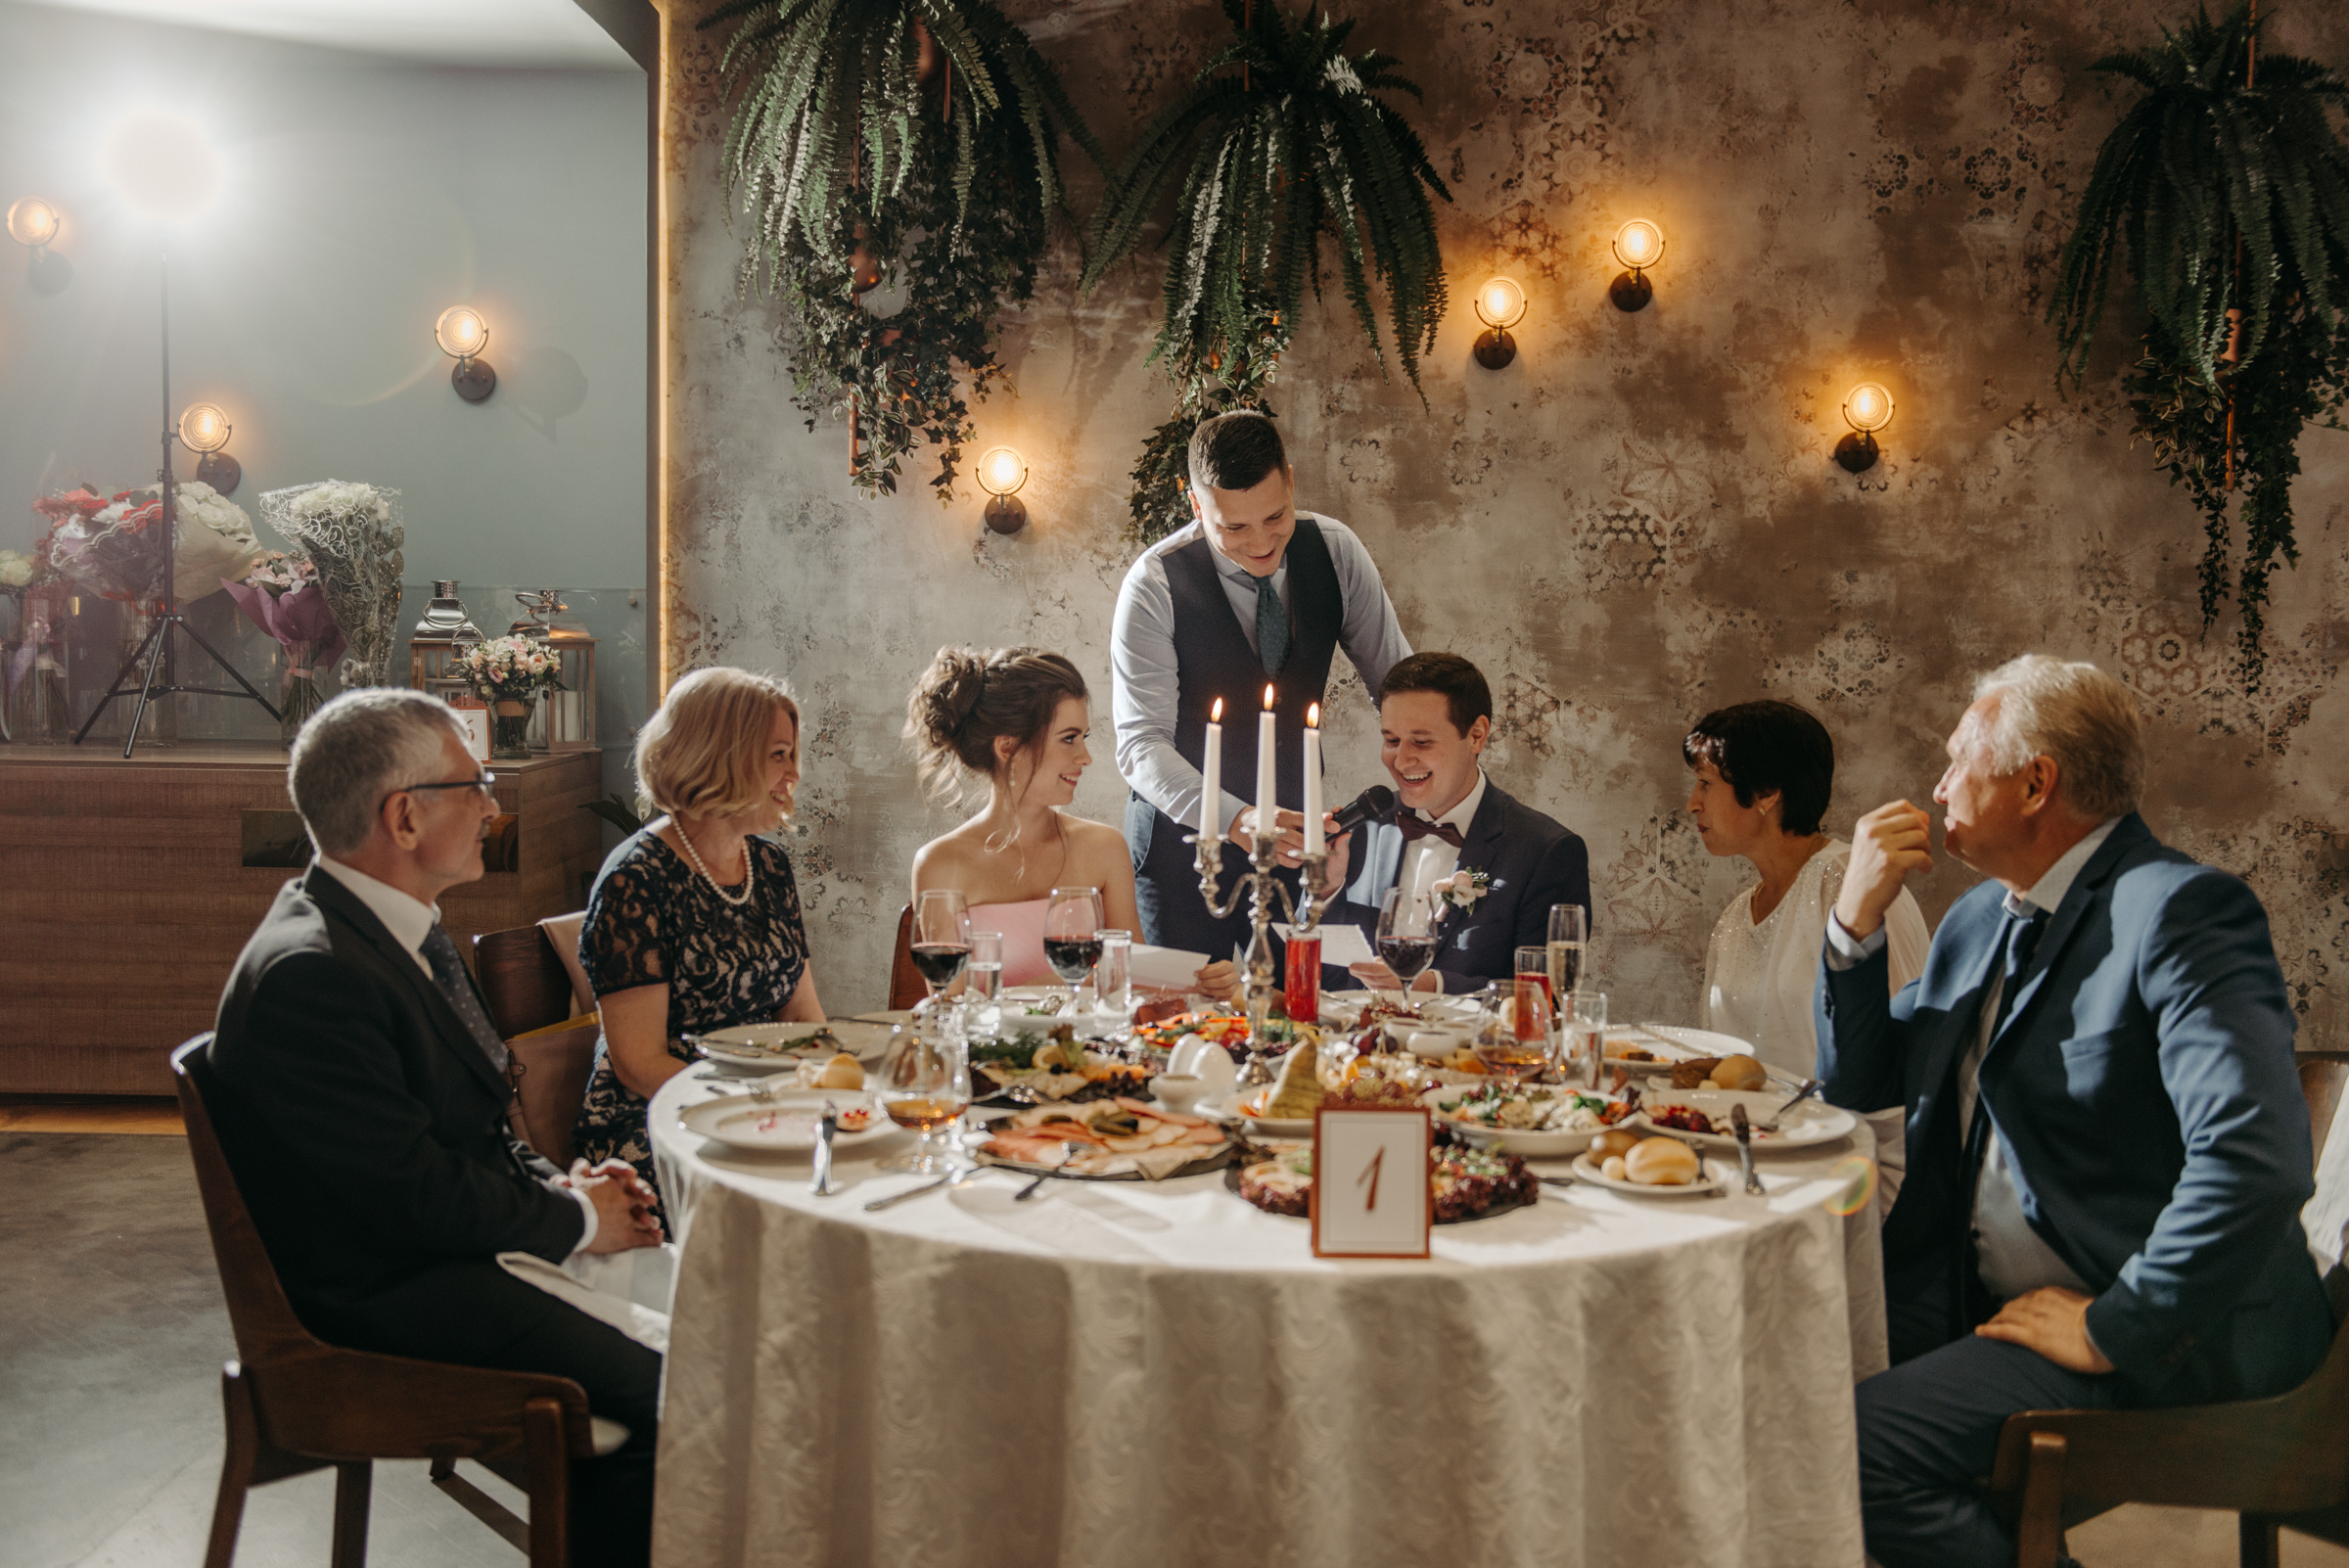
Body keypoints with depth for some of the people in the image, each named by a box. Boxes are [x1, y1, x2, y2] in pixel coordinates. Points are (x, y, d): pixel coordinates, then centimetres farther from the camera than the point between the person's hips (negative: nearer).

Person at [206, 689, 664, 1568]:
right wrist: (575, 1218, -8)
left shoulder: (399, 931, 10)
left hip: (453, 1252, 10)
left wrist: (557, 1182, 3)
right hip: (381, 1302, -10)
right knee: (675, 1390, -19)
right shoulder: (307, 974, -21)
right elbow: (418, 1193, -21)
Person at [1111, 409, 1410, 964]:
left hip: (1292, 833, 3)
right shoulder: (1155, 585, -17)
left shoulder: (1336, 551, -6)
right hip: (1183, 841, -3)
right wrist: (1237, 822, -38)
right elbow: (1140, 744, -22)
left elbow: (1398, 680, 4)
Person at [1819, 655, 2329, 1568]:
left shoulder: (2178, 911, -16)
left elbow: (2257, 1158, -29)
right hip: (1968, 1291, 9)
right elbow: (1858, 1083, 17)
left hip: (2158, 1337, -8)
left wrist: (2114, 1328, -22)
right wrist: (1857, 920, 2)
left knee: (1853, 1446, -25)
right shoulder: (1981, 918, 12)